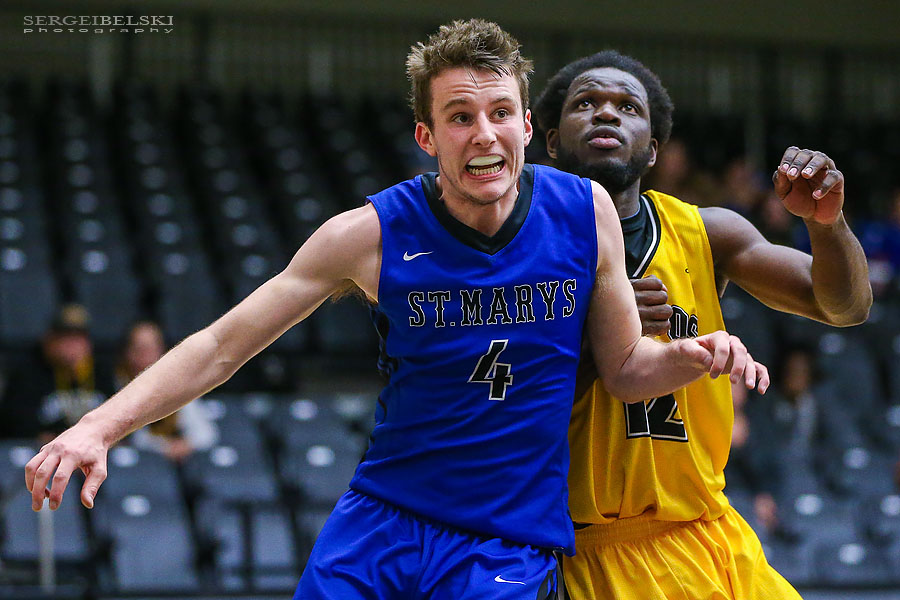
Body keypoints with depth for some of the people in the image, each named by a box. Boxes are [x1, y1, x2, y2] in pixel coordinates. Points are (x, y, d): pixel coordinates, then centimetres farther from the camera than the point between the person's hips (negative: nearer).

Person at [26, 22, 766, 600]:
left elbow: (625, 368, 7)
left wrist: (691, 357, -15)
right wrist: (100, 426, -14)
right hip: (379, 522, 1)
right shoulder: (372, 235, -8)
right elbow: (221, 346, -3)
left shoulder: (586, 212, -5)